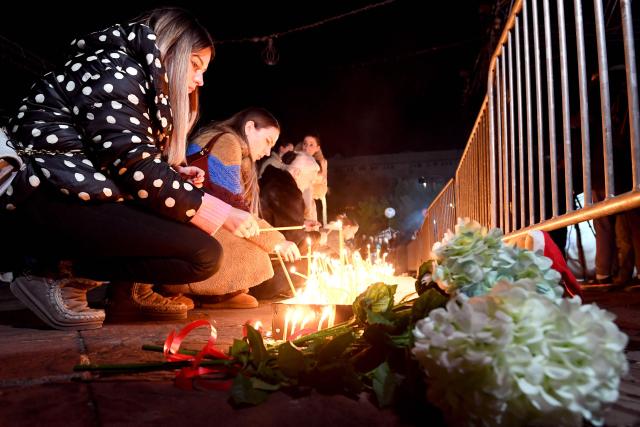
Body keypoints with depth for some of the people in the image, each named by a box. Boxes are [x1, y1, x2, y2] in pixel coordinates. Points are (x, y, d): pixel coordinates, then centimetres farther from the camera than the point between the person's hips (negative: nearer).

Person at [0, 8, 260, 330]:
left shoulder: (138, 80, 22)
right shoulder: (116, 68, -7)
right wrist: (225, 214, -16)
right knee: (203, 255, -18)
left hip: (75, 198, 10)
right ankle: (56, 278, -10)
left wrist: (176, 175, 3)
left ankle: (129, 291, 6)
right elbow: (134, 166, -19)